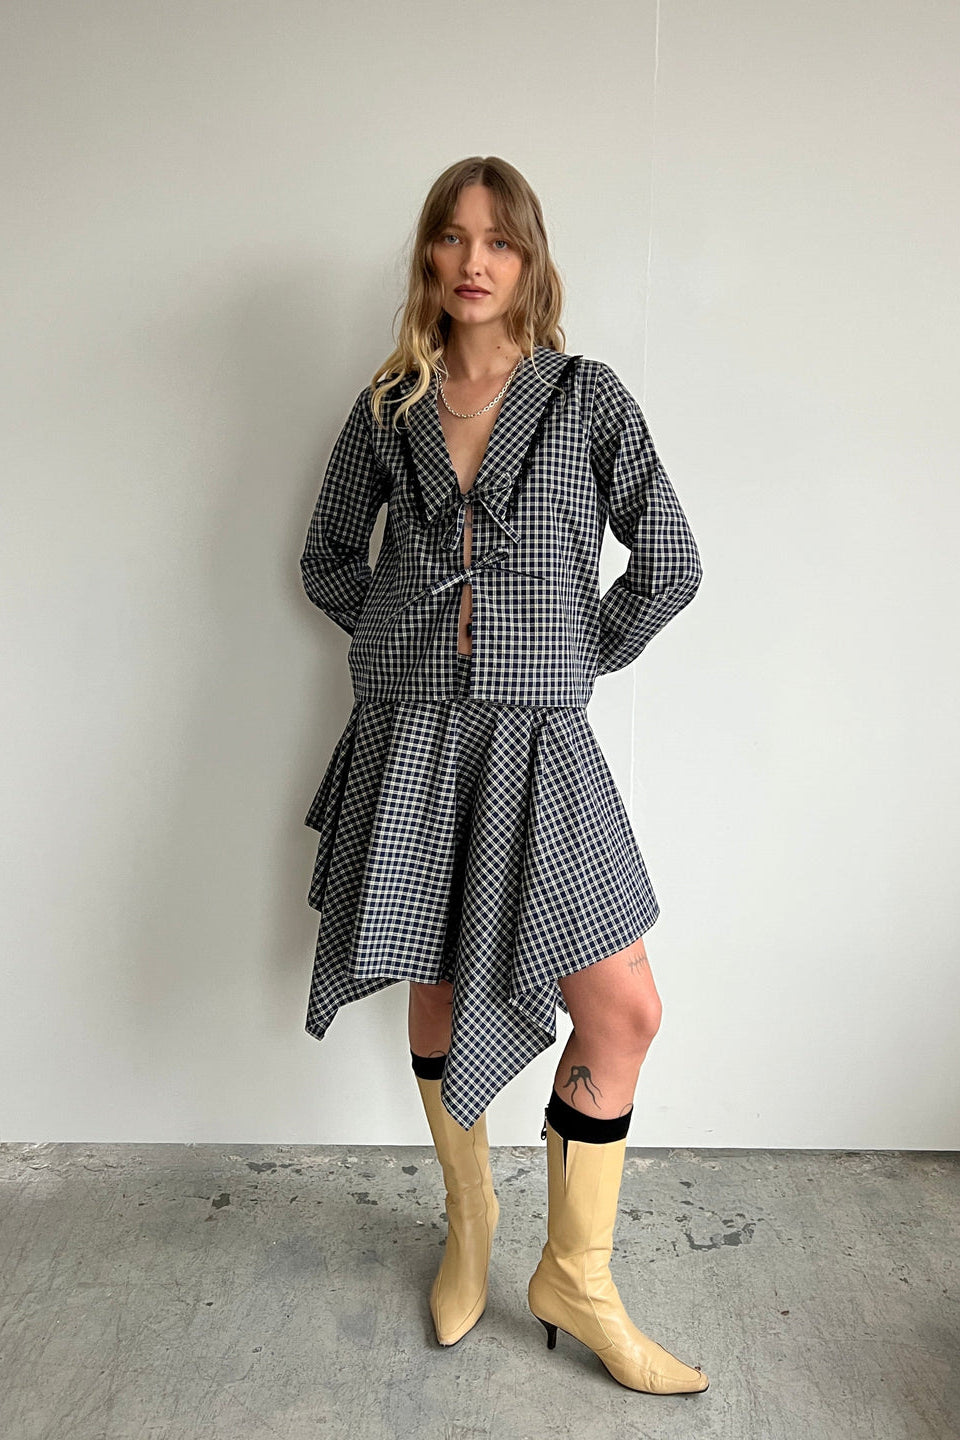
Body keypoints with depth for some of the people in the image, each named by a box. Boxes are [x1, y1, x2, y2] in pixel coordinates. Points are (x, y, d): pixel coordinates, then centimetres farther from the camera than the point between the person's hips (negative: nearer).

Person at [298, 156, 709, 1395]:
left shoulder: (587, 395, 4)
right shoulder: (388, 407, 9)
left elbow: (669, 567, 3)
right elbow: (328, 559, 18)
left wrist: (576, 660, 4)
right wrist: (409, 638, 6)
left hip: (539, 744, -1)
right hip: (409, 735, 2)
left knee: (623, 1011, -3)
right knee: (436, 994, 12)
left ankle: (577, 1280, 21)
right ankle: (469, 1226, 38)